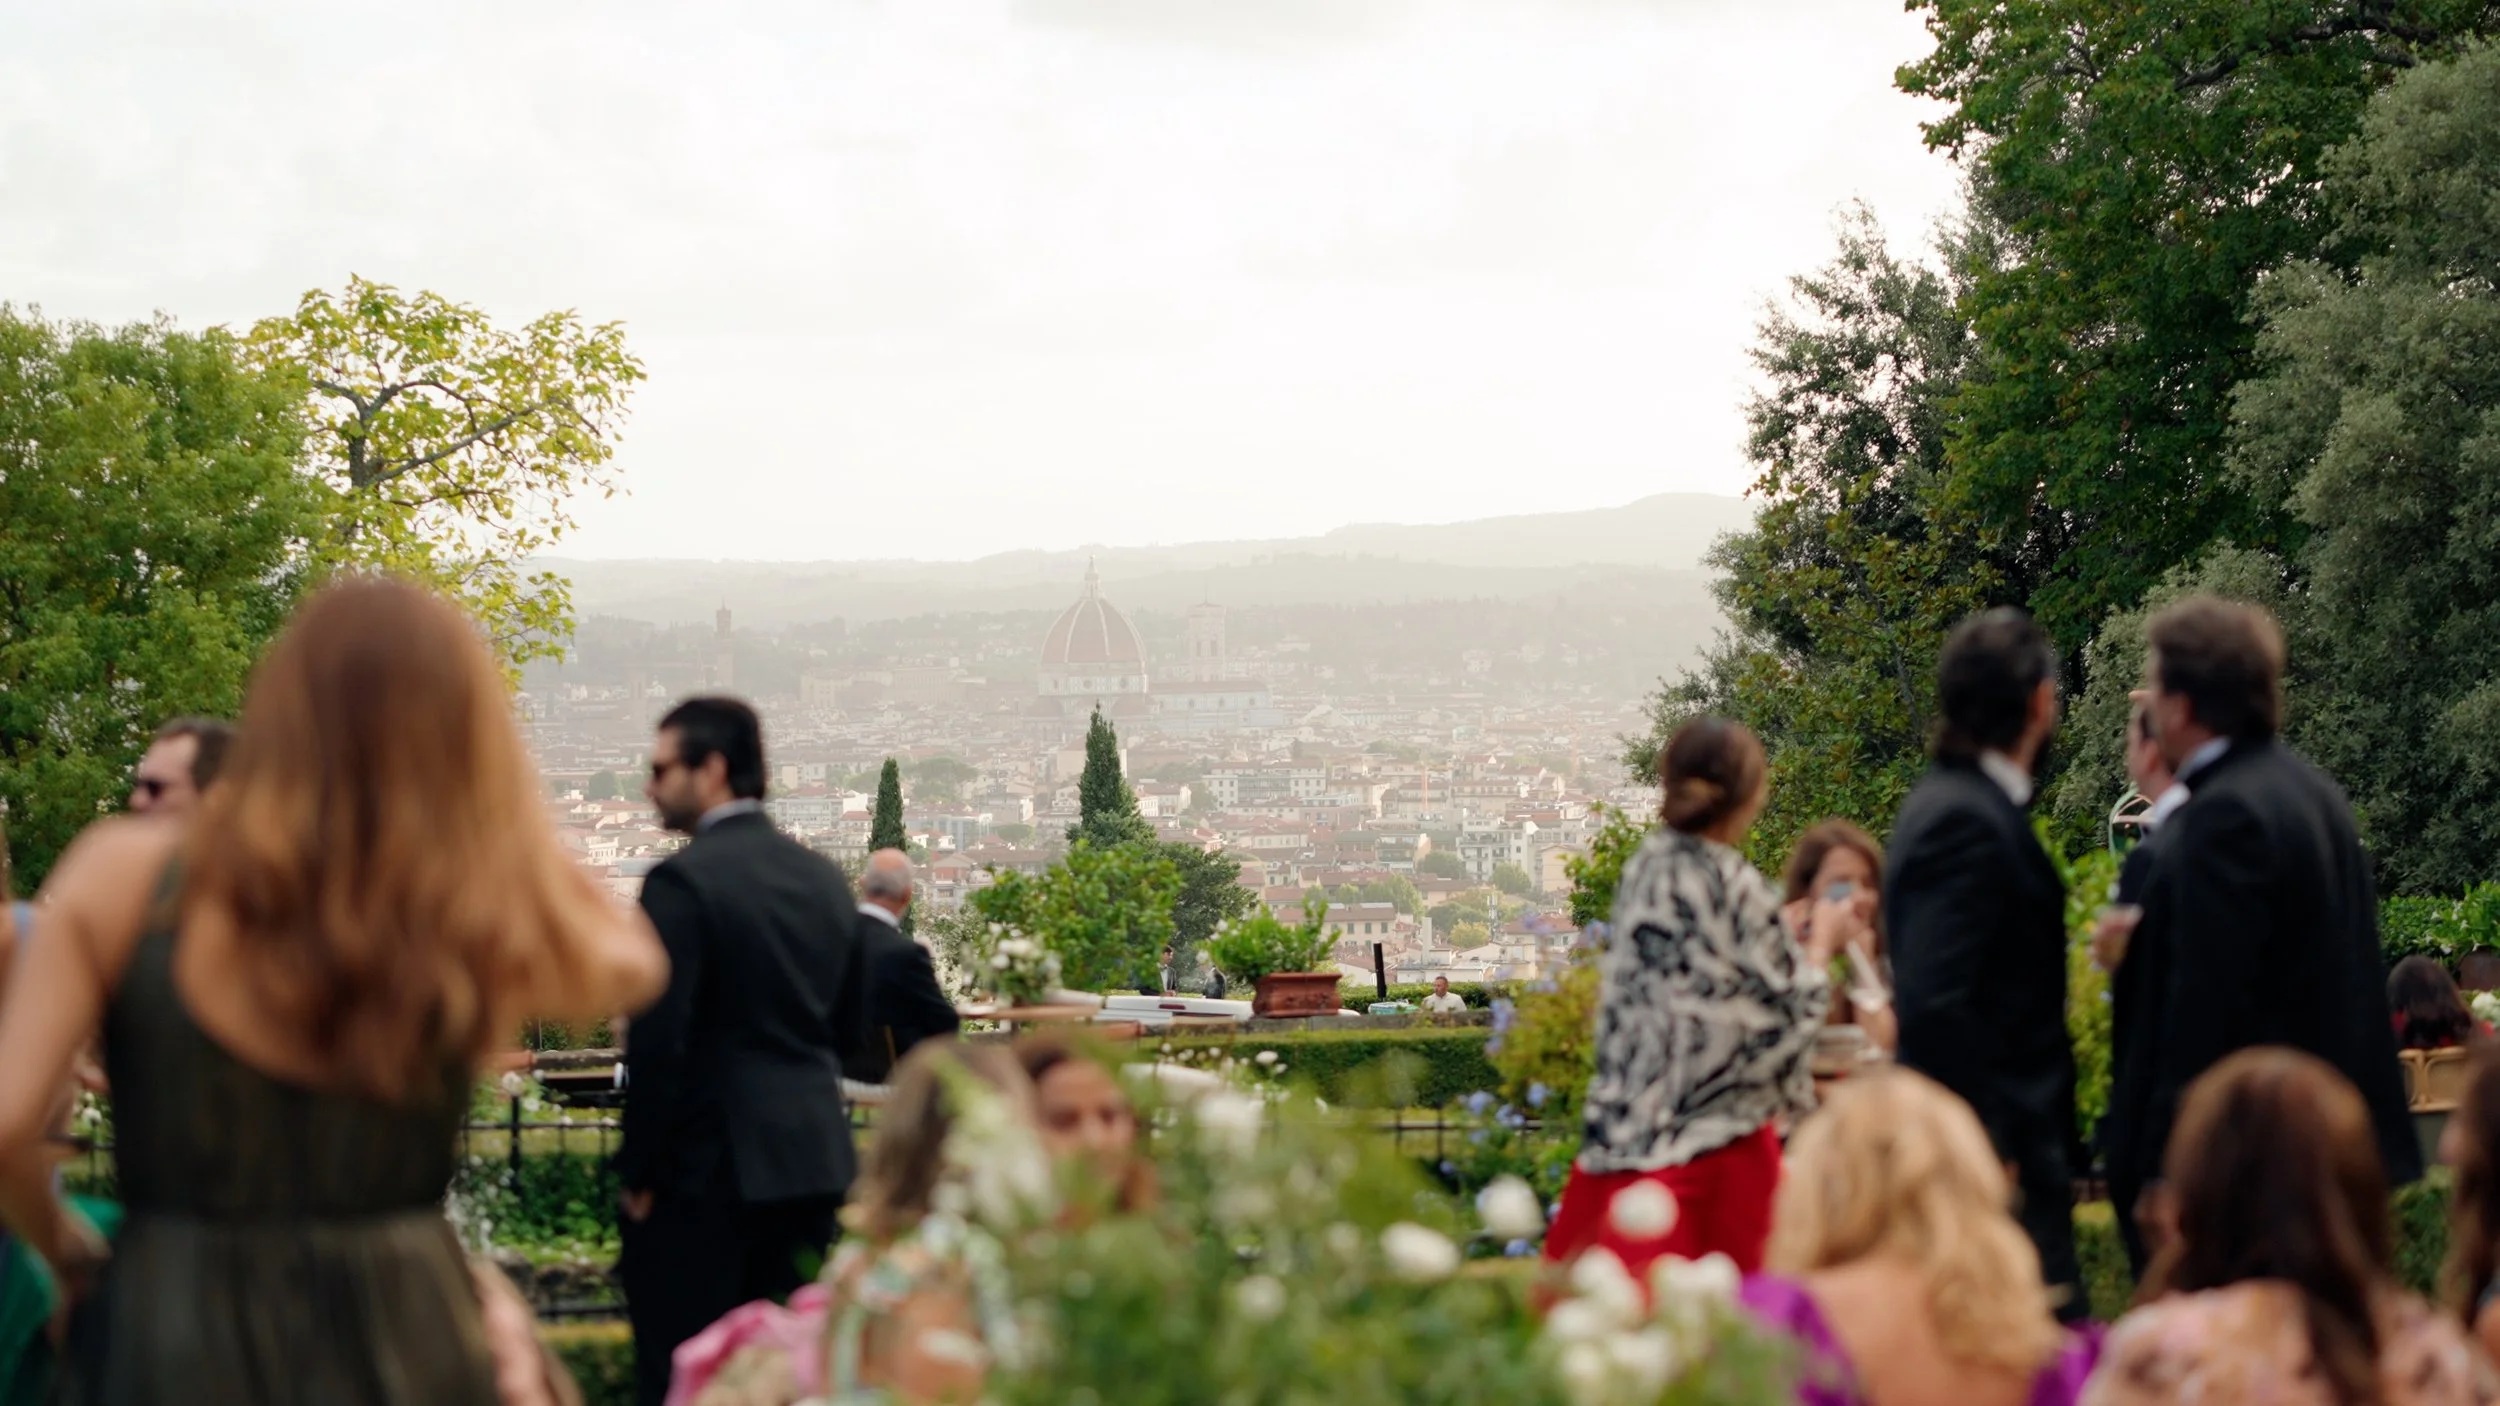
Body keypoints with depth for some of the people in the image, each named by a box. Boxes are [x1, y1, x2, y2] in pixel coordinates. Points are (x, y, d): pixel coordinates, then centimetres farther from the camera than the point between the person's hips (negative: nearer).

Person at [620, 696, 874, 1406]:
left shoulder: (683, 882, -13)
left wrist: (639, 1174, -9)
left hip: (709, 1166, -7)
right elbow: (852, 1027, 15)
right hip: (815, 1159, 7)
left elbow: (658, 1041, -16)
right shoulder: (825, 878, 9)